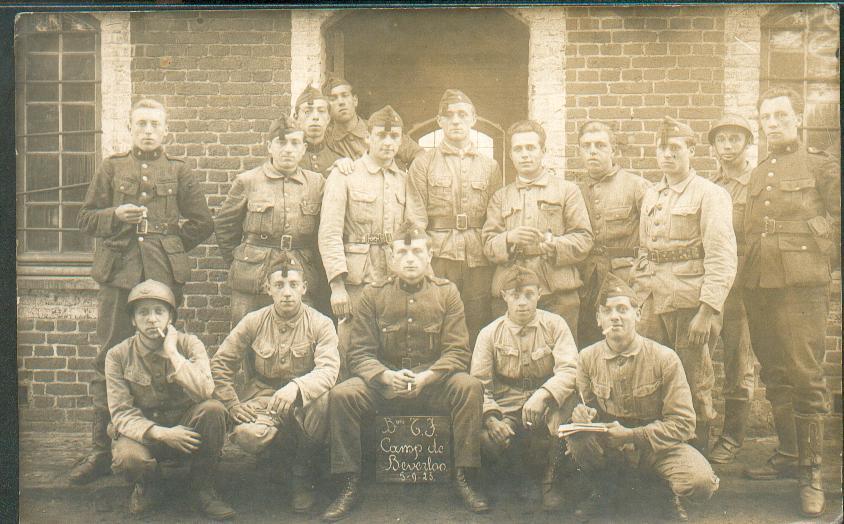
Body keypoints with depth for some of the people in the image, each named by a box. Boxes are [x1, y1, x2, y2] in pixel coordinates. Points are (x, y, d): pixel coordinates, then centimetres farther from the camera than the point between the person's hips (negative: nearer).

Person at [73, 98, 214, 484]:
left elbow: (202, 224, 12)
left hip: (164, 275, 0)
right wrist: (115, 215, -7)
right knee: (110, 360, 0)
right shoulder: (111, 168, 14)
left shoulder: (179, 172, 12)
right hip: (117, 274, 1)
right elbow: (85, 219, 11)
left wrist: (166, 241, 4)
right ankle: (101, 448, 6)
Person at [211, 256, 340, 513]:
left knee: (322, 399, -36)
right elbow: (219, 364, 3)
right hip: (261, 399, 1)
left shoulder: (320, 324, -6)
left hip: (303, 399, -1)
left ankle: (303, 471, -6)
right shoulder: (253, 322, -1)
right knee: (247, 435, -32)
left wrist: (295, 388, -40)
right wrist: (232, 405, -8)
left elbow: (328, 369, -22)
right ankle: (284, 452, 10)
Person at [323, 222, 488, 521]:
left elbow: (458, 352, -4)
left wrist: (427, 377, -22)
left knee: (469, 387, -30)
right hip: (383, 383, 1)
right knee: (340, 395, -26)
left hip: (433, 382, 0)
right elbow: (359, 353, -2)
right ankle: (350, 484, -12)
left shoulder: (446, 292, 3)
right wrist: (386, 376, -23)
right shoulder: (373, 295, 3)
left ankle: (463, 478, -17)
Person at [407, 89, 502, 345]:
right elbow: (415, 220, 2)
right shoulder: (423, 164, 8)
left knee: (478, 331, 2)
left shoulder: (490, 167, 15)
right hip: (438, 261, -2)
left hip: (479, 263, 2)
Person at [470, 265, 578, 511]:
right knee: (487, 438, -31)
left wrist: (543, 395, -35)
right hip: (507, 407, 0)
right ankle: (522, 475, 5)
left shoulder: (554, 325, -3)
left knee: (566, 397, -34)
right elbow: (479, 383, -4)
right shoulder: (490, 334, 0)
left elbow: (569, 370, -16)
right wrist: (490, 417, -23)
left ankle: (548, 480, -15)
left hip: (548, 407, 0)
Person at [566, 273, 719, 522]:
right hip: (608, 443, 2)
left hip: (657, 443, -2)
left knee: (701, 482, -31)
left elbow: (682, 424, -14)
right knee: (577, 440, -31)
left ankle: (677, 499, 9)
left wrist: (630, 435, -24)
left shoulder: (664, 359, -14)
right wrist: (582, 414, -18)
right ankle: (601, 490, 3)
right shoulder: (588, 358, -5)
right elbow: (587, 406, 8)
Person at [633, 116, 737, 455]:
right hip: (654, 304, 6)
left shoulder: (710, 195, -4)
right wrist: (641, 298, 11)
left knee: (694, 384, 1)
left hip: (690, 303, -6)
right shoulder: (651, 196, 16)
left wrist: (707, 311, -19)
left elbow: (722, 259, -12)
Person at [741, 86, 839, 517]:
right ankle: (787, 454, 23)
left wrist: (813, 250, -3)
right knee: (774, 376, 11)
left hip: (802, 285, -6)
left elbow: (837, 218, 1)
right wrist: (752, 265, 11)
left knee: (805, 377, -6)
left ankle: (811, 471, 1)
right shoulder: (757, 174, 18)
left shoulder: (821, 166, 2)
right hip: (758, 287, 6)